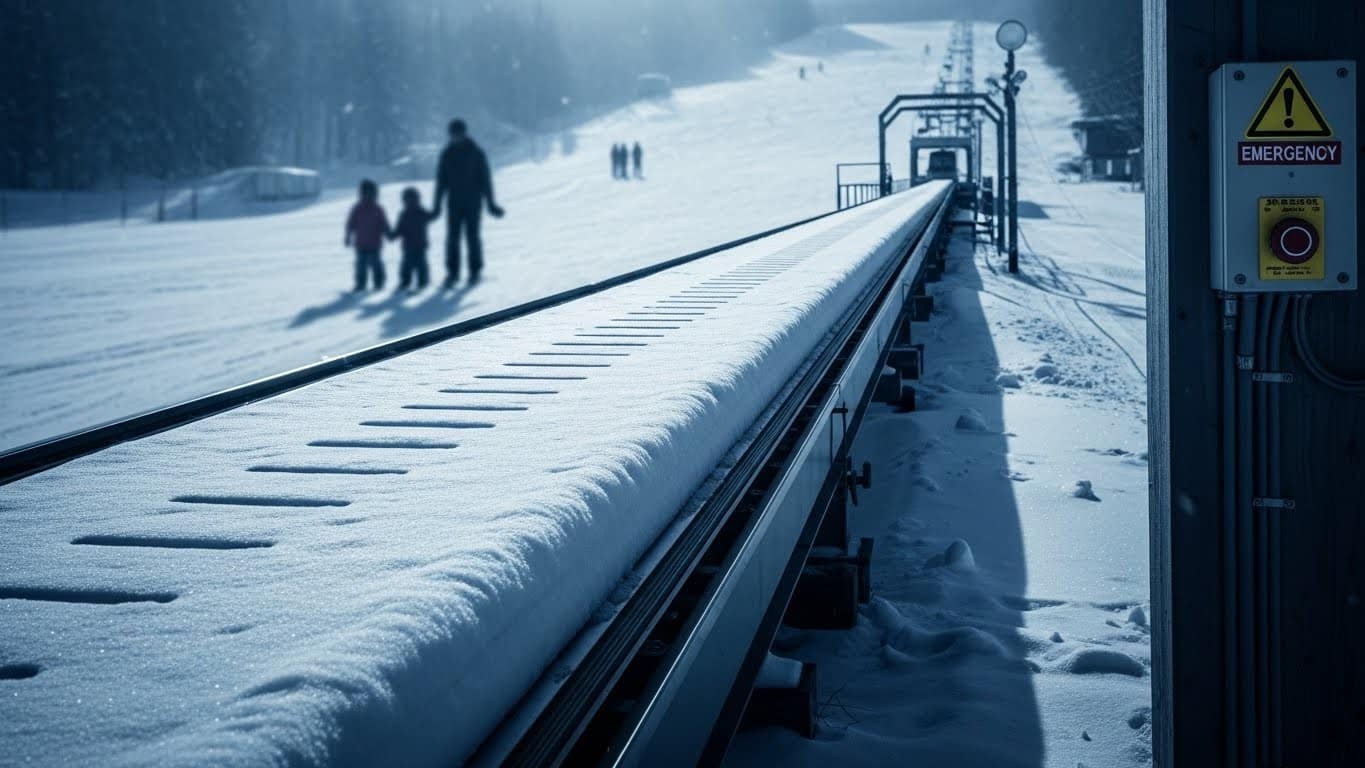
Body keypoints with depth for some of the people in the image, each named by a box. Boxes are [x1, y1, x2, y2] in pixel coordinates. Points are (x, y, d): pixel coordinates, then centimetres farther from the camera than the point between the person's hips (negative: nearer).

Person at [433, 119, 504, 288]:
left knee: (472, 237, -2)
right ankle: (452, 272, 1)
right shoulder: (447, 154, 5)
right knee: (452, 237, -4)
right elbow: (441, 181, 8)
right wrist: (437, 204, 7)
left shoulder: (476, 153, -2)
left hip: (473, 203, -2)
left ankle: (475, 271, 10)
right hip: (454, 203, 2)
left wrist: (490, 203, -4)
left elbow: (485, 179, -2)